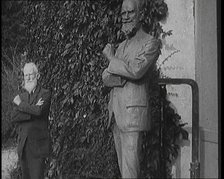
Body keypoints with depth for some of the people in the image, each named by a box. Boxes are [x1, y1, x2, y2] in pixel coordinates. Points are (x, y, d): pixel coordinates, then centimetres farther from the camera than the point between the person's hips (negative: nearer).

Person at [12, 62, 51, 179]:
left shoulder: (45, 94, -2)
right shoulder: (21, 96, 14)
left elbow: (39, 111, -21)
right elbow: (14, 117, -1)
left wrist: (20, 103, -8)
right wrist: (33, 109, -13)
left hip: (38, 145, -5)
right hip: (23, 145, 5)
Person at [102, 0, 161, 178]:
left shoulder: (151, 43, -4)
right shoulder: (121, 46, 19)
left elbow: (136, 71, -19)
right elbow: (106, 77, 10)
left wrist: (111, 58, -5)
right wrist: (121, 77, -11)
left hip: (133, 111, -8)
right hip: (116, 111, 8)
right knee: (122, 164, 11)